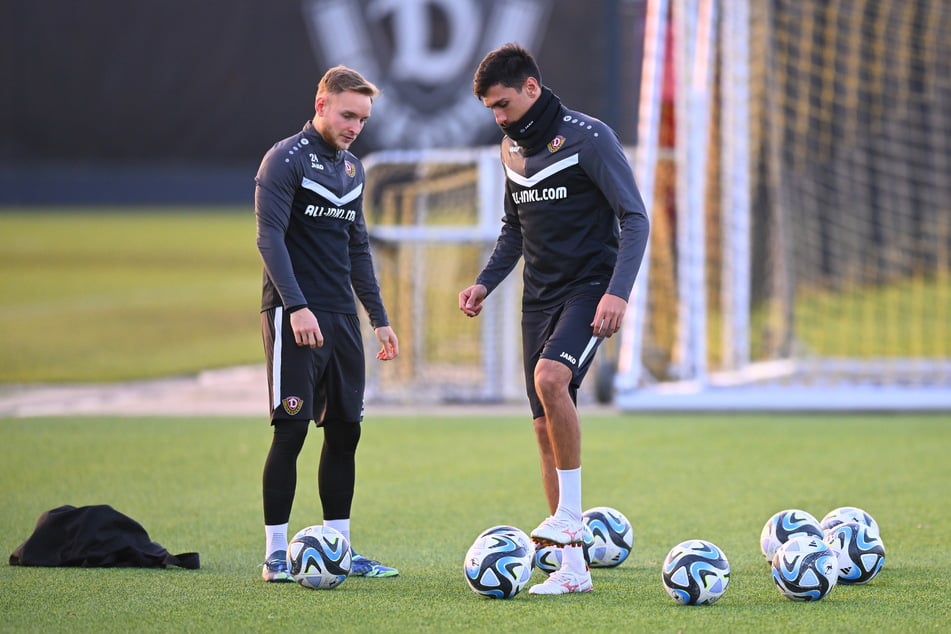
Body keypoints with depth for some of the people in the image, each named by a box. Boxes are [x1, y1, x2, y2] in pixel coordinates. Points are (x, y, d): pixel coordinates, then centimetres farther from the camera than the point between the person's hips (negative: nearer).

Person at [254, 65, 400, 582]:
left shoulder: (352, 169, 17)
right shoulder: (286, 160, -7)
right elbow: (270, 237, -15)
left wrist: (379, 318, 19)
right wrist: (297, 306, -25)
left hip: (342, 317, 8)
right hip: (294, 317, -8)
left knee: (345, 431, 6)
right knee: (291, 428, -9)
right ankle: (275, 554, -6)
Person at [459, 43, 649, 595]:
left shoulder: (588, 137, -11)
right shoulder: (513, 147, 12)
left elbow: (635, 218, -13)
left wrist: (618, 291, -23)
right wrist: (486, 282, 10)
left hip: (588, 290, -7)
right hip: (539, 297, 7)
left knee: (550, 377, -32)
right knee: (546, 428, 3)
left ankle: (569, 514, -21)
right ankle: (572, 567, 6)